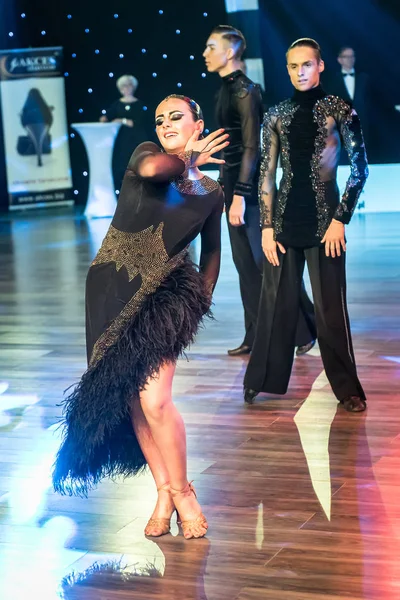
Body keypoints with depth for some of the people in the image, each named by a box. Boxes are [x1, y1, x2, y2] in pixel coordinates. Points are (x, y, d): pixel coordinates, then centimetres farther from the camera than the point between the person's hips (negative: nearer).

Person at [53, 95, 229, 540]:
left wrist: (201, 300, 10)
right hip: (113, 287, 1)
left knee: (154, 400, -14)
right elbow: (150, 168, -26)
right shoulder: (146, 154, 0)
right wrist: (186, 162, -8)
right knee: (134, 400, 3)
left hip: (164, 294, -1)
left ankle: (180, 490, 7)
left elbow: (211, 252, 19)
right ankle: (165, 491, 18)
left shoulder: (210, 193, 7)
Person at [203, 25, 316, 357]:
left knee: (267, 261, -4)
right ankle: (256, 336, 16)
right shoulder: (228, 89, 12)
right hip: (234, 182, 9)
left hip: (250, 187, -9)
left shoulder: (244, 90, -14)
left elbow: (252, 146, -18)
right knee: (245, 263, 10)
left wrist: (240, 195, -21)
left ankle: (305, 328, 7)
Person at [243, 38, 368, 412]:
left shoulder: (339, 111, -1)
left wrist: (340, 220, -8)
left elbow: (359, 168, -2)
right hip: (285, 217, 3)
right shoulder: (276, 115, 8)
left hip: (323, 216, -3)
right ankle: (264, 379, 19)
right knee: (276, 301, 7)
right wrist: (267, 226, 1)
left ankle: (346, 388, 9)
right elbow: (267, 175, 8)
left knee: (330, 306, -1)